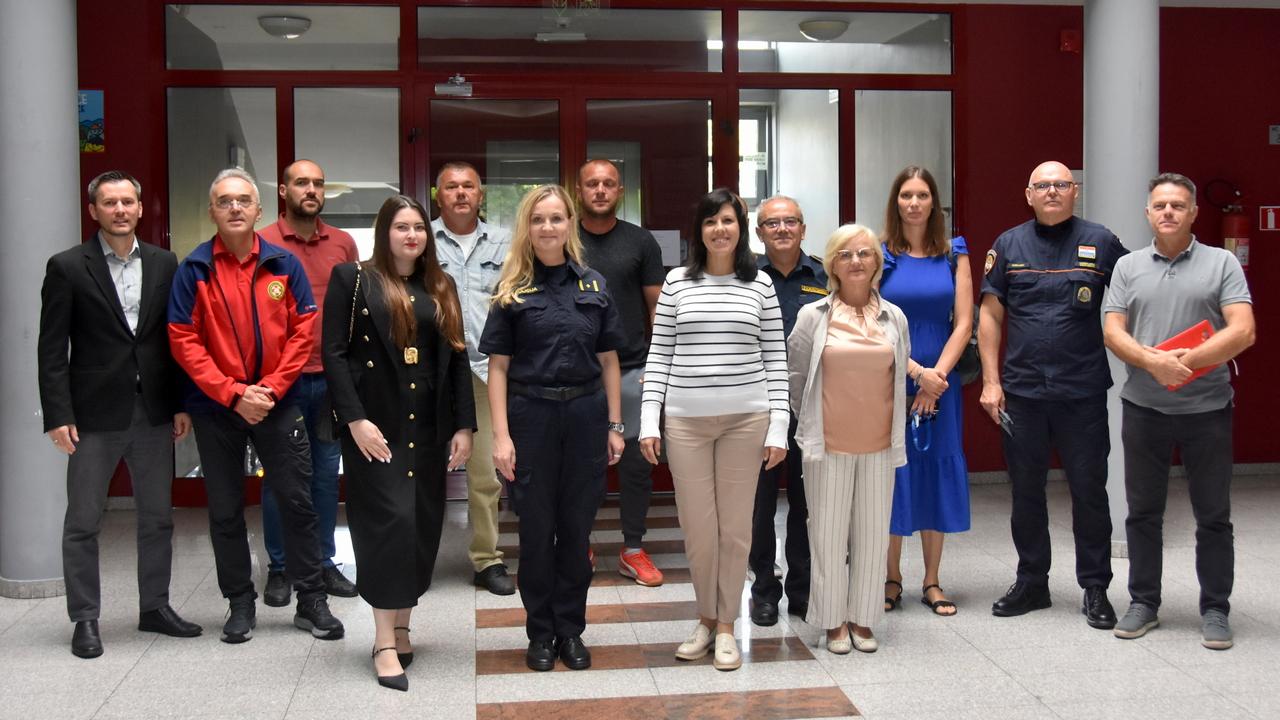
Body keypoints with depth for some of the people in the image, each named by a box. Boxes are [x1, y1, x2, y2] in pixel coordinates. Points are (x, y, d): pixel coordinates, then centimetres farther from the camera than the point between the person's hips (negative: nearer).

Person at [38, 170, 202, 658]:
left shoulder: (164, 265, 6)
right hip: (95, 414, -3)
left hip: (154, 412, 4)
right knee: (83, 522, 4)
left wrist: (182, 404, 3)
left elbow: (177, 338, 8)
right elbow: (52, 350, -5)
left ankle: (155, 607, 24)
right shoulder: (67, 268, -3)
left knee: (158, 517, 11)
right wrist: (57, 415, -11)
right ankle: (85, 619, 15)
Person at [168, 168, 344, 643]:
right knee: (225, 511, 9)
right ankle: (240, 604, 23)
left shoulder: (284, 264, 1)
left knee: (297, 503, 3)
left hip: (276, 404, 0)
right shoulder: (194, 269, -3)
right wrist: (234, 394, -14)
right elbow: (184, 341, -7)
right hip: (216, 409, 0)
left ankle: (312, 601, 14)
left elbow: (303, 333, -1)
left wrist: (270, 389, -12)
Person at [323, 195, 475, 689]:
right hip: (376, 424, -4)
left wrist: (464, 426, 4)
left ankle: (402, 626, 19)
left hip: (429, 426, 5)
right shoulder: (352, 279, 0)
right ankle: (385, 643, -3)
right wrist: (354, 419, -15)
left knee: (423, 527, 5)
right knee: (389, 522, -9)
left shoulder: (441, 288, 13)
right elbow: (333, 352, -6)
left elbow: (458, 359, 11)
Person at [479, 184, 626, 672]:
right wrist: (501, 435, -9)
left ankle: (571, 630, 22)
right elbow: (498, 367, -2)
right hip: (531, 416, -1)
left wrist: (614, 426, 3)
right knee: (536, 529, 6)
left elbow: (609, 361, 8)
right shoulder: (513, 290, 0)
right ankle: (541, 633, 20)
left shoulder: (594, 286, 5)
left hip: (586, 415, 2)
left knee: (577, 527, 8)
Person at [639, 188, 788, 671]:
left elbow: (775, 358, 4)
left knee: (735, 526, 5)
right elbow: (659, 354, 5)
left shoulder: (760, 284, 5)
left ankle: (726, 627, 18)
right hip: (686, 420, 0)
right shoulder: (676, 282, 5)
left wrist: (778, 426, -2)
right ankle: (706, 619, 24)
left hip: (746, 418, 0)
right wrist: (649, 421, -2)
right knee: (697, 527, 4)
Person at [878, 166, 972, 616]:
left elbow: (964, 322, 1)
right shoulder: (880, 254, 0)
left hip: (940, 382, 2)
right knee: (891, 474, 2)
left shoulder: (954, 254, 6)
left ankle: (932, 583, 15)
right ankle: (891, 580, 13)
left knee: (936, 473, 5)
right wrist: (917, 372, -13)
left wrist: (937, 375, -10)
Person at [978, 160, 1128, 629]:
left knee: (1089, 490, 5)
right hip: (1021, 392, 2)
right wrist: (991, 381, -1)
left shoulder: (1100, 243, 1)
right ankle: (1031, 583, 23)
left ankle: (1095, 589, 17)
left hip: (1084, 392, -2)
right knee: (1026, 491, 10)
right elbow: (989, 314, 5)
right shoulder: (1008, 245, 5)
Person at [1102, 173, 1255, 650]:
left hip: (1207, 409, -2)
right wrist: (1153, 361, -18)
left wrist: (1185, 362, -17)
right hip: (1143, 409, 2)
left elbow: (1243, 331, -9)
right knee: (1143, 513, 9)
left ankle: (1215, 610, 16)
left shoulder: (1222, 263, 1)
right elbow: (1113, 332, 0)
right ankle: (1143, 603, 21)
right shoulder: (1129, 267, 8)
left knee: (1213, 517, 5)